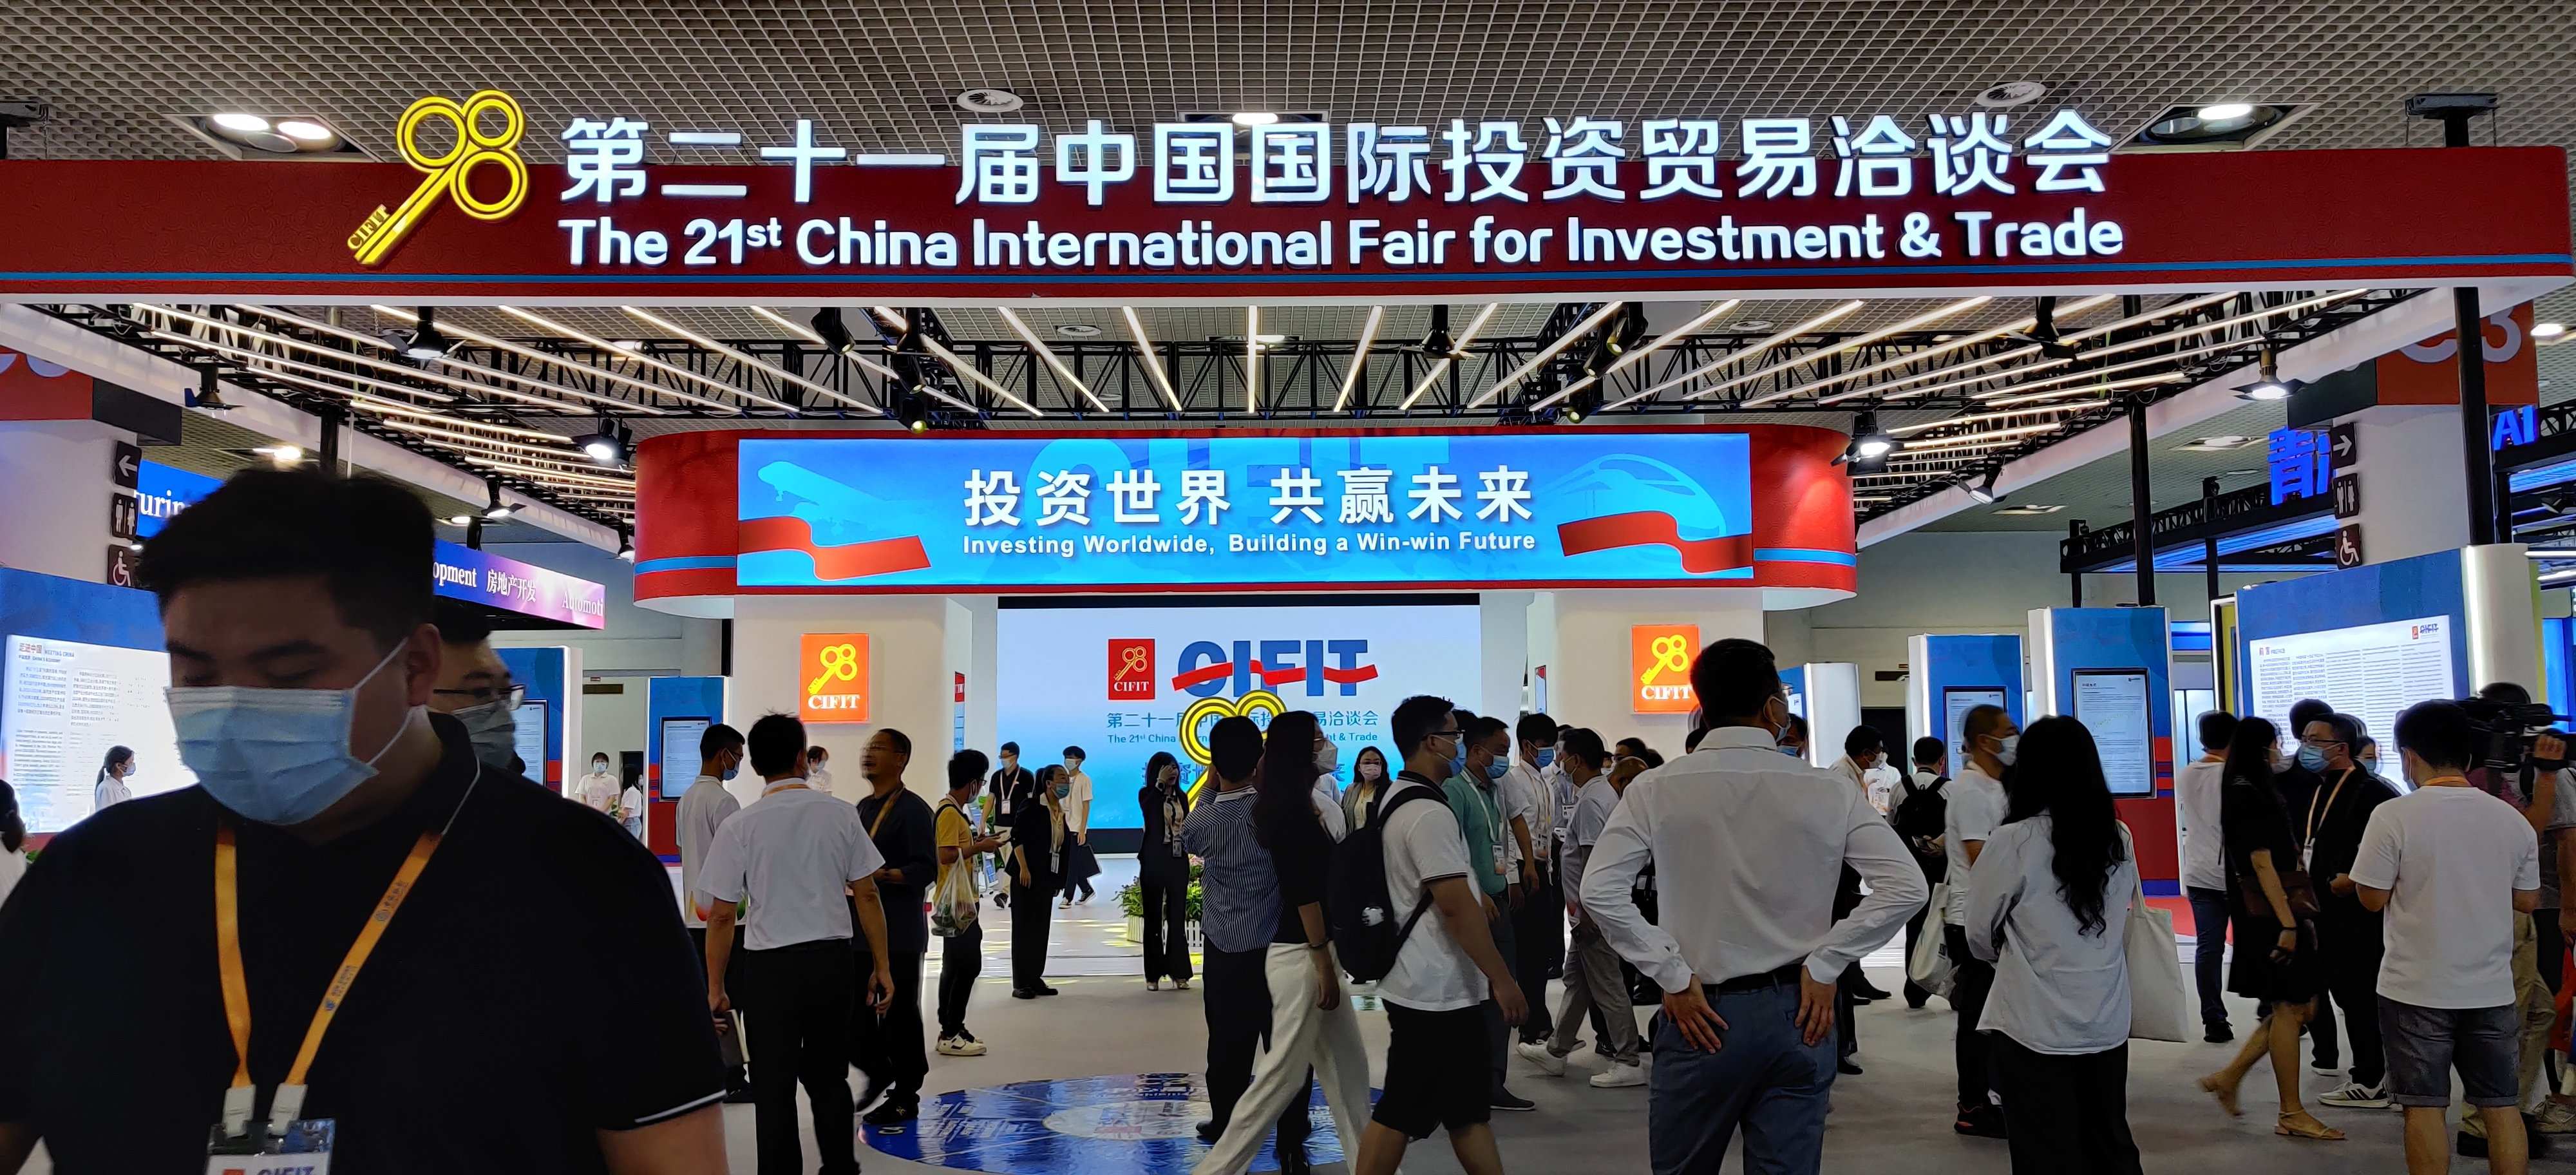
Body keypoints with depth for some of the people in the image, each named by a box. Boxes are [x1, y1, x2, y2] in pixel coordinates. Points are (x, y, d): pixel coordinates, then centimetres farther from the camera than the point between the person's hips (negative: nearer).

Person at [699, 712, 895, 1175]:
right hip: (833, 962, 2)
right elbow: (867, 895, 1)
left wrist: (715, 987, 5)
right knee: (829, 1080, 17)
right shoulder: (841, 815, -2)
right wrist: (881, 967, 9)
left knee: (774, 1090, 8)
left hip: (770, 967, -2)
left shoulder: (740, 826, -6)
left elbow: (721, 916, -4)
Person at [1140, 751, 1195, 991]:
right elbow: (1149, 812, -26)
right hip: (1154, 861, -4)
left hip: (1178, 861, 4)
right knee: (1153, 916, 2)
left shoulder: (1182, 796, 9)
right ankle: (1153, 974, 6)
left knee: (1178, 916, 4)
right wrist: (1160, 783, -24)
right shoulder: (1147, 794, -4)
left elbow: (1187, 827, 15)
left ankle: (1179, 972, 8)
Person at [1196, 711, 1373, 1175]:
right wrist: (1325, 965, -19)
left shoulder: (1291, 807, 12)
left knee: (1347, 1065, 12)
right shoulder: (1295, 811, -17)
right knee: (1282, 1074, -4)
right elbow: (1304, 892, -21)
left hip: (1312, 951, 10)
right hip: (1301, 956, -10)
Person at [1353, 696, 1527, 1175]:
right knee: (1399, 1114, -3)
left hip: (1420, 983, 10)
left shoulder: (1395, 801, 13)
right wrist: (1502, 979, -18)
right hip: (1435, 991, -10)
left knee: (1468, 1107, 15)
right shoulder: (1429, 813, -20)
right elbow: (1456, 907, -23)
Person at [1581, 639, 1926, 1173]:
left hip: (1702, 1014, -1)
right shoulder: (1827, 793, -3)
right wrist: (1824, 965, -3)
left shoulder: (1656, 790, -5)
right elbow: (1906, 885, -6)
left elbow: (1600, 889, -13)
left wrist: (1673, 977, -7)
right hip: (1797, 1013, 1)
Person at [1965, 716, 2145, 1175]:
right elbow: (2121, 914, 14)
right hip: (2107, 1024, 5)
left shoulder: (2013, 842, -14)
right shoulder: (2120, 838, 1)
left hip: (2034, 1028, -5)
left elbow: (1980, 935, -3)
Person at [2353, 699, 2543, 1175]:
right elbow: (2527, 902, 10)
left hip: (2417, 989, -4)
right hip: (2491, 988, 4)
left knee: (2424, 1107, 4)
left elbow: (2372, 898, -10)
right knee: (2502, 1106, 12)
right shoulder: (2513, 821, 0)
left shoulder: (2394, 816, -14)